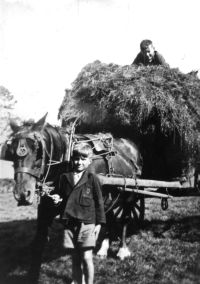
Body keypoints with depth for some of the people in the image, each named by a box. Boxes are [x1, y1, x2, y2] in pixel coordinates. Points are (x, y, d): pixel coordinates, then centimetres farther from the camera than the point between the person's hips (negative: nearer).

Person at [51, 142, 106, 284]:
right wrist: (57, 199, -4)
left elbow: (99, 202, -2)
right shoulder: (65, 177, 6)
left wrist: (99, 223, -4)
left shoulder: (92, 178, -5)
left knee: (87, 257, -5)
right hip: (69, 223, 4)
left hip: (87, 223, -4)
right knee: (75, 258, 13)